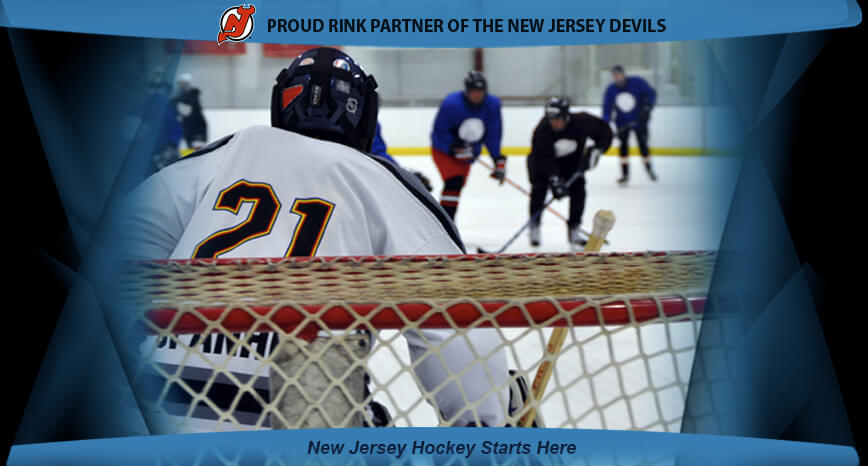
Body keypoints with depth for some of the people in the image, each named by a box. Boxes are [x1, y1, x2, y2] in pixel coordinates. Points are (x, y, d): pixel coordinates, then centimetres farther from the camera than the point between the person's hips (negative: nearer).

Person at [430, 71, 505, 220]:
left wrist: (498, 159, -18)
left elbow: (493, 134, -11)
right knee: (454, 181, -23)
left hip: (467, 152, 6)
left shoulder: (492, 104, -15)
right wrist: (455, 146, -33)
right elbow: (439, 131, -22)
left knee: (457, 185, 15)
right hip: (444, 149, -6)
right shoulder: (451, 103, -29)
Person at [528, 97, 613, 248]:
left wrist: (595, 151, -27)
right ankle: (534, 227, -3)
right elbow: (544, 158, -35)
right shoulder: (542, 129, -33)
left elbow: (605, 133, -14)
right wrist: (554, 179, -45)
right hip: (543, 159, -2)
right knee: (539, 188, -18)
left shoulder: (582, 122, -30)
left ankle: (574, 230, 2)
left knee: (578, 188, -11)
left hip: (572, 160, 2)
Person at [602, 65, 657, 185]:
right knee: (623, 145, -6)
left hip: (639, 120, -2)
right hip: (622, 122, 2)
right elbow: (607, 109, -5)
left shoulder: (637, 83, -16)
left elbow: (651, 94, -9)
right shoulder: (611, 90, -8)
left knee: (643, 145, 2)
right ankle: (625, 174, 2)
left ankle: (649, 169, 24)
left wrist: (647, 108, -21)